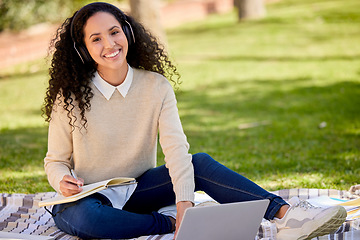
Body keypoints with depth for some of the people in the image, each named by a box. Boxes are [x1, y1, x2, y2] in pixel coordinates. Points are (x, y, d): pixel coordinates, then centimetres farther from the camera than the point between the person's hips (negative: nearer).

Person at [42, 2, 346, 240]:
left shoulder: (157, 87, -6)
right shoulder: (70, 98, -11)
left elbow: (176, 148, -18)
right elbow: (55, 160, -3)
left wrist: (184, 201, -34)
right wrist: (62, 180, -28)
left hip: (139, 190, 2)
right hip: (91, 199, -2)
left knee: (200, 163, -23)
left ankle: (286, 215, -36)